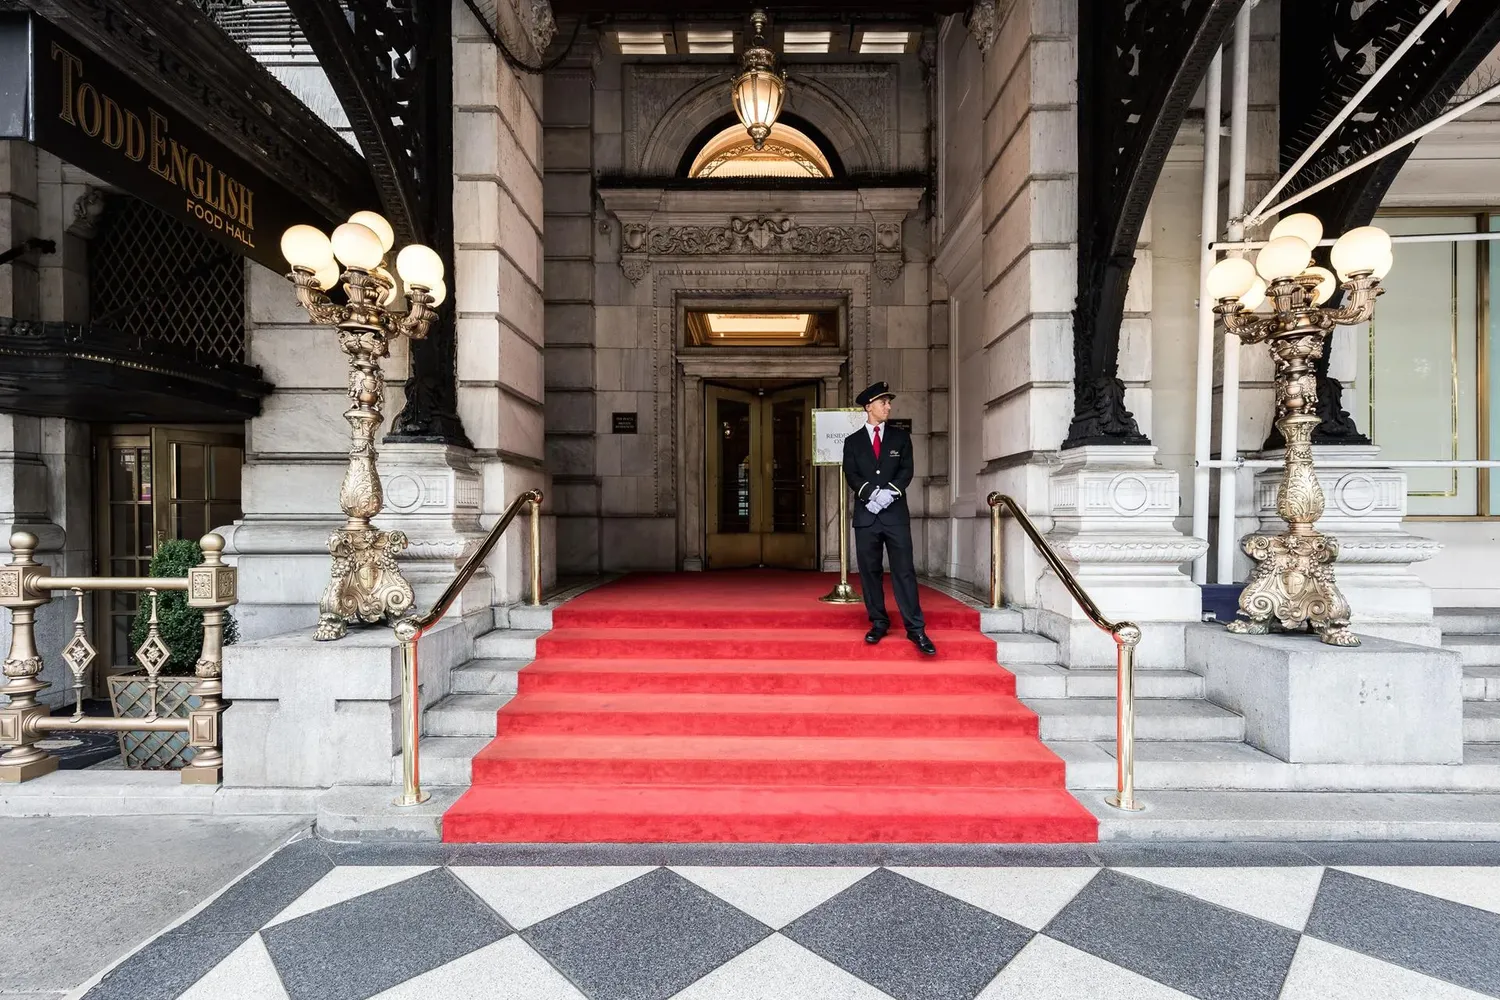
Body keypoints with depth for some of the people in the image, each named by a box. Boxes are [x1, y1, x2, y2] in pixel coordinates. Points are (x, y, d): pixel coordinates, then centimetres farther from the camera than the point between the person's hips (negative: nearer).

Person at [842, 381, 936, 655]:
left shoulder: (900, 437, 11)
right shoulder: (852, 441, 10)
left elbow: (906, 470, 1)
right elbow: (851, 475, 0)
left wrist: (890, 491, -15)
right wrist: (871, 493, -16)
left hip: (896, 513, -1)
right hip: (866, 514, 1)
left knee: (904, 571, -3)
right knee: (869, 571, 5)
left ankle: (915, 628, 0)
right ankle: (878, 622, 16)